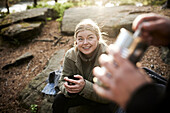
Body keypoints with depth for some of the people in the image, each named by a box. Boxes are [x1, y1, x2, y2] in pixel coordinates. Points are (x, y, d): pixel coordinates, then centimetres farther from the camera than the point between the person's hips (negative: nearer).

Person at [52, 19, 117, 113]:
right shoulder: (70, 55, -13)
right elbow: (62, 81, -9)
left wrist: (85, 87, -43)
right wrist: (67, 88, -34)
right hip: (79, 93, 3)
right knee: (59, 100, -17)